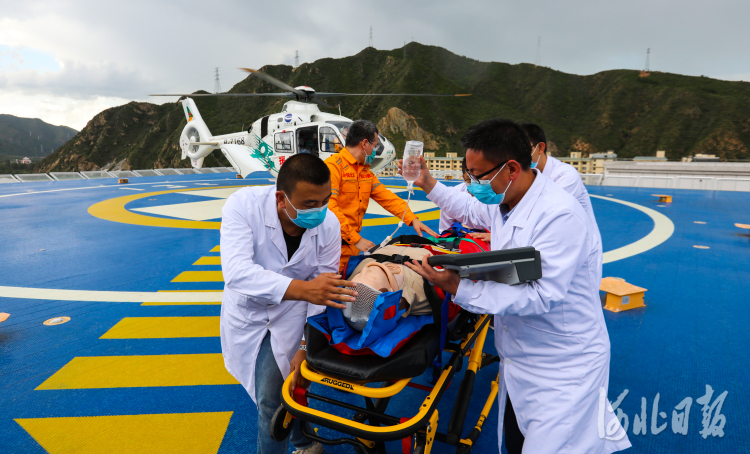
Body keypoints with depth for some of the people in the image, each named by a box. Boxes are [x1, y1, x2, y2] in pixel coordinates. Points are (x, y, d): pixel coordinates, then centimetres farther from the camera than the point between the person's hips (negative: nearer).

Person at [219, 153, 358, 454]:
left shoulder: (329, 225, -22)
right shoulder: (244, 205, -28)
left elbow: (324, 293, -14)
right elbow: (237, 272, -41)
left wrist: (307, 347, -18)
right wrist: (302, 288, -53)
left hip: (289, 316, 0)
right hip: (246, 312, 1)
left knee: (273, 400, -7)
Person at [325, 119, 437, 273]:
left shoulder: (365, 171, 17)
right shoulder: (333, 166, -11)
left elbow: (386, 197, 13)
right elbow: (329, 207, -19)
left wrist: (412, 219, 0)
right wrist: (356, 239, -20)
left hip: (352, 247, 8)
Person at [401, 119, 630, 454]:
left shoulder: (560, 215, -26)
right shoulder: (502, 201, 1)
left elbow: (541, 296, -31)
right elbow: (471, 212, 26)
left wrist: (459, 288, -33)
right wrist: (429, 185, 23)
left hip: (564, 371, -8)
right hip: (519, 363, 8)